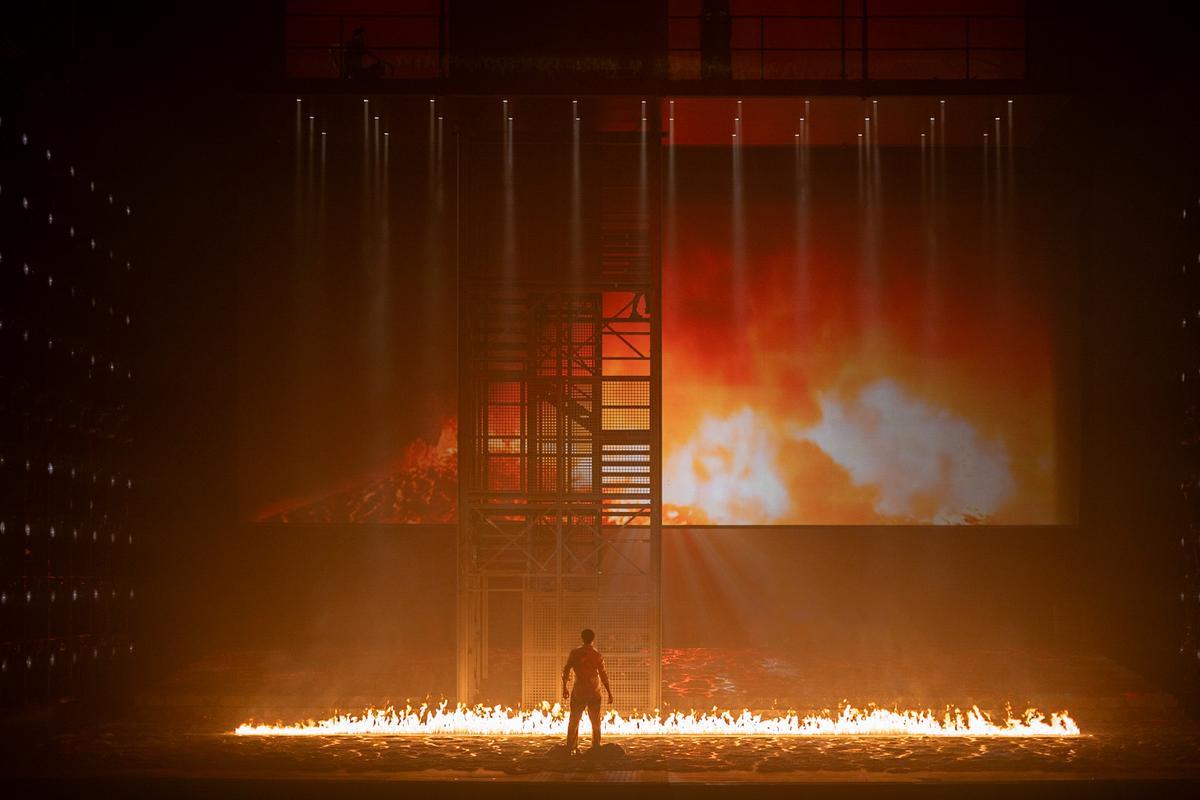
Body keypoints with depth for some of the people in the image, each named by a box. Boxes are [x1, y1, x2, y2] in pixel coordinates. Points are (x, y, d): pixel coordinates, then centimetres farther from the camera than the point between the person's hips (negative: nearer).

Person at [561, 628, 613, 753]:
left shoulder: (575, 653, -4)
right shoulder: (597, 656, -6)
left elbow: (566, 671, -2)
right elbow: (604, 676, -6)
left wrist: (564, 688, 9)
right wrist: (610, 693, 0)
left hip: (579, 692, 0)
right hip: (594, 693, 0)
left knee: (574, 721, 11)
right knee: (595, 722, 11)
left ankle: (570, 748, 7)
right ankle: (596, 748, 9)